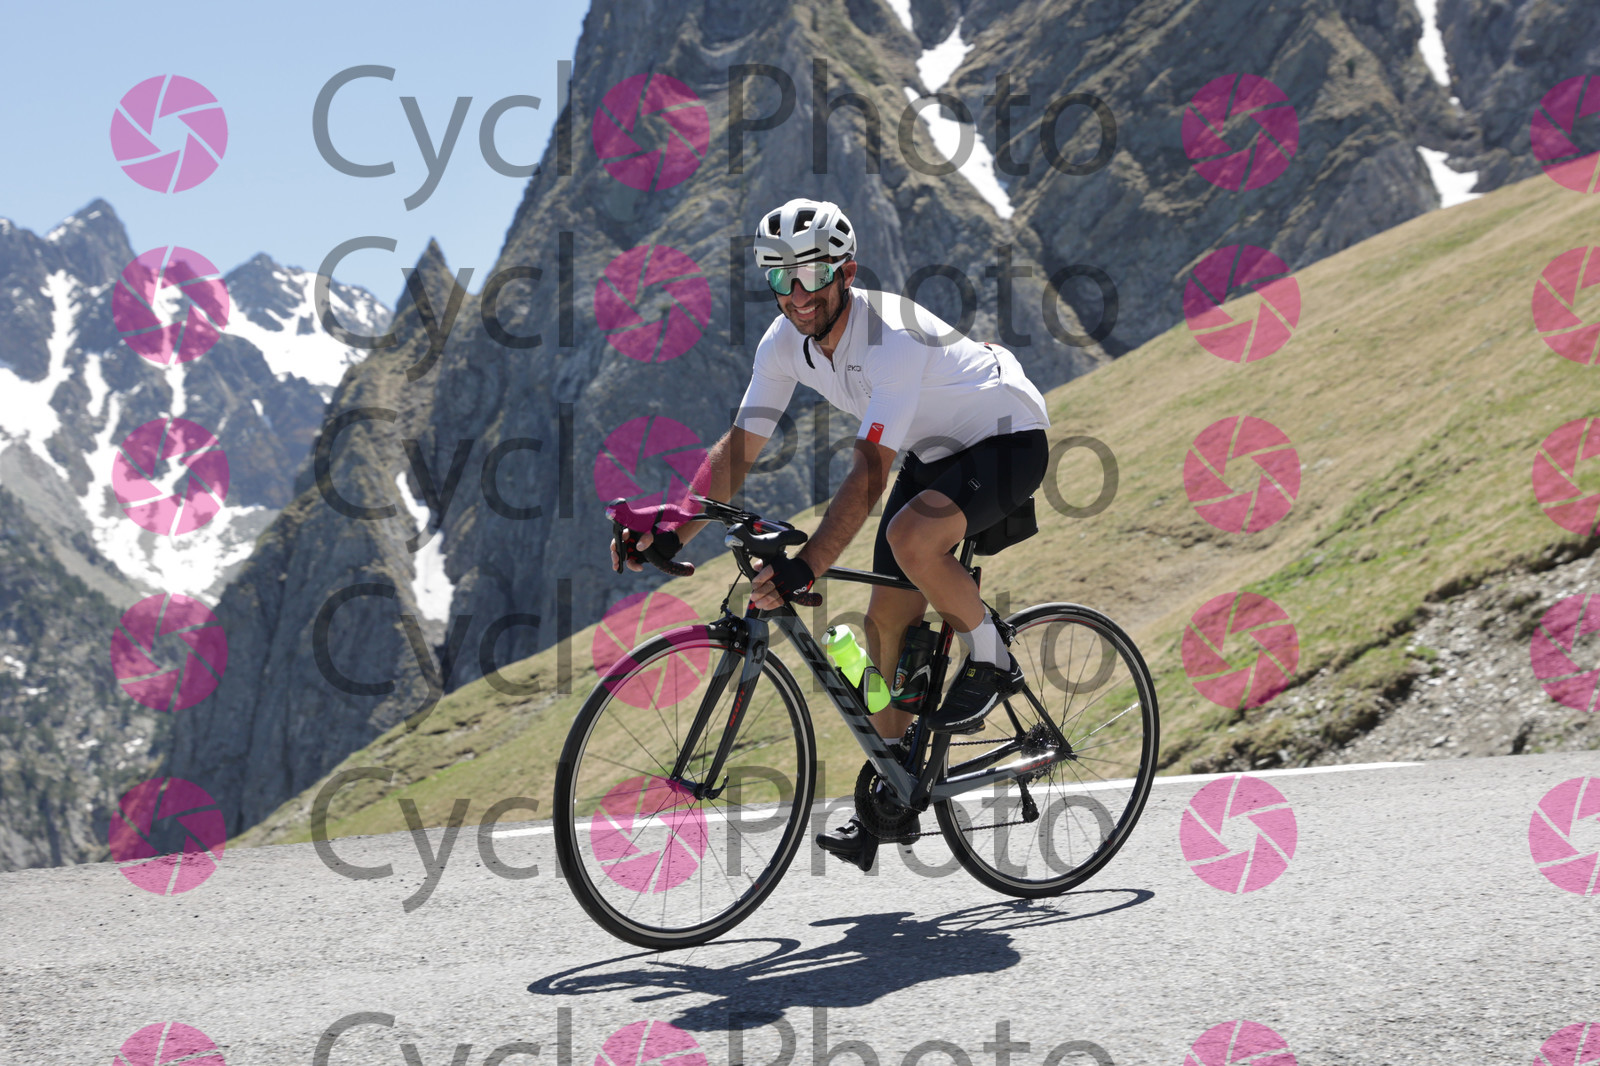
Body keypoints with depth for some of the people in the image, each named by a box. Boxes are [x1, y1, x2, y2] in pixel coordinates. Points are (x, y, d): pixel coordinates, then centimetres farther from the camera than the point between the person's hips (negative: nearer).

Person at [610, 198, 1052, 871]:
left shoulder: (892, 336, -34)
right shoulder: (785, 343, -11)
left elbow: (869, 471, -40)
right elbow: (739, 447, -8)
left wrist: (804, 568, -48)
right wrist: (671, 535, -20)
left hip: (1007, 438, -8)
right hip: (934, 450, 8)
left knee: (910, 535, -36)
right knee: (887, 620, 2)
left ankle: (991, 661, -10)